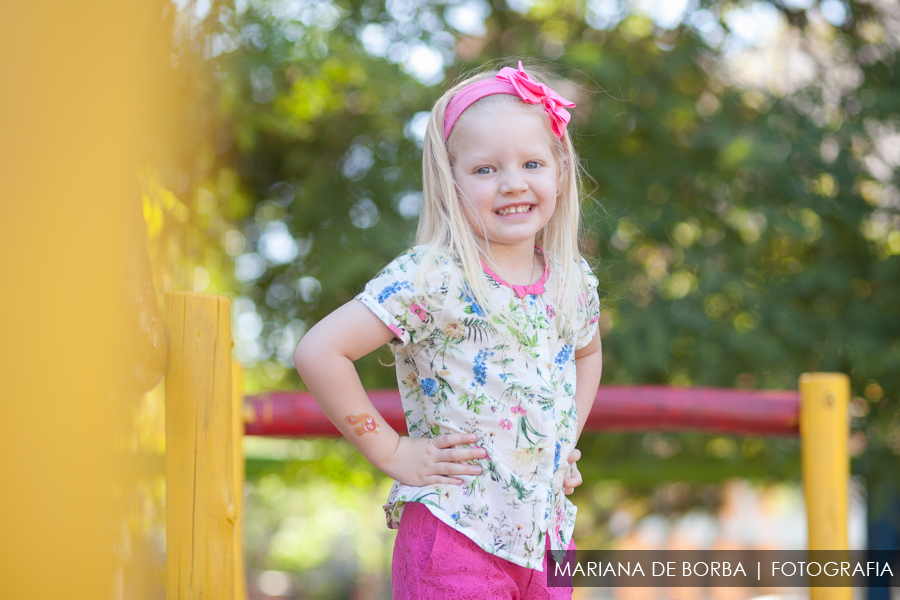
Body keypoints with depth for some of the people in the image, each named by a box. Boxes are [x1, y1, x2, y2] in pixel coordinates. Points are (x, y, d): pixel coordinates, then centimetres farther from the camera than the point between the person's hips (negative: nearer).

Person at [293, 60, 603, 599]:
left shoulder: (574, 281, 5)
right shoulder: (430, 278, -15)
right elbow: (319, 353, -21)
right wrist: (391, 452, -15)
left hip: (546, 530, 6)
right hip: (455, 535, -6)